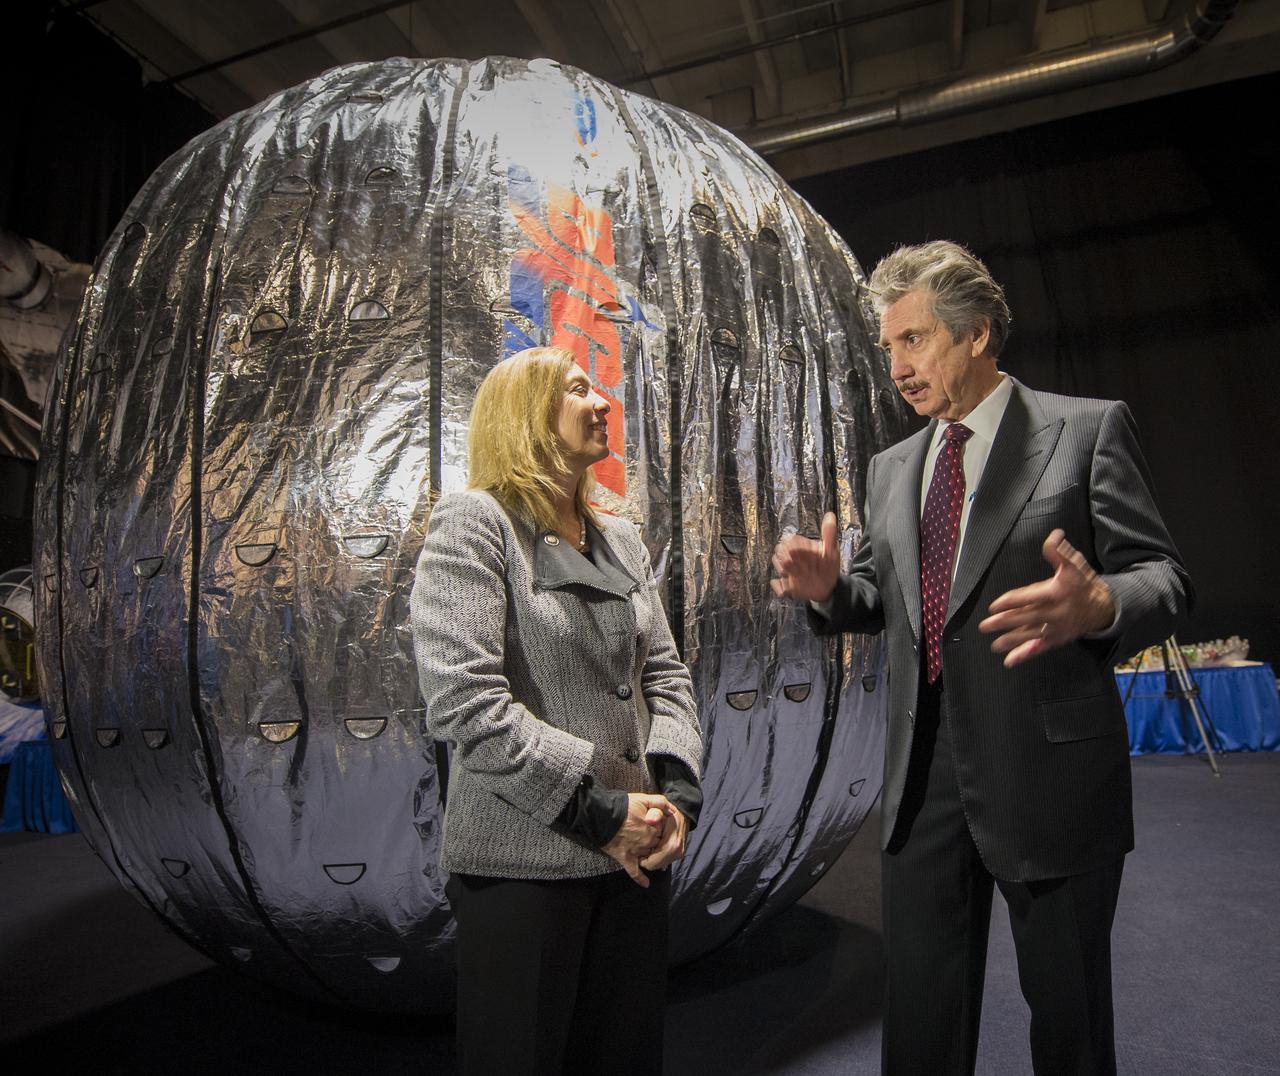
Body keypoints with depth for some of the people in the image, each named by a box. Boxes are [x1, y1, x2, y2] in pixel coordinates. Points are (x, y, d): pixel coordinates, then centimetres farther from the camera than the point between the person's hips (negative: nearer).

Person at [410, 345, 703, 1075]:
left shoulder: (622, 539, 11)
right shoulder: (473, 525, -9)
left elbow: (664, 673, 10)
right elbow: (464, 700, -19)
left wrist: (676, 790, -6)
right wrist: (599, 814, -16)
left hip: (637, 849, 6)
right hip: (526, 859, -6)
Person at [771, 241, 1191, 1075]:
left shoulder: (1089, 429, -3)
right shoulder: (892, 468, 12)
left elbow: (1164, 577, -7)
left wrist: (1100, 606, -30)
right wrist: (830, 588, -7)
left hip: (1049, 777, -4)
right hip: (924, 779, 5)